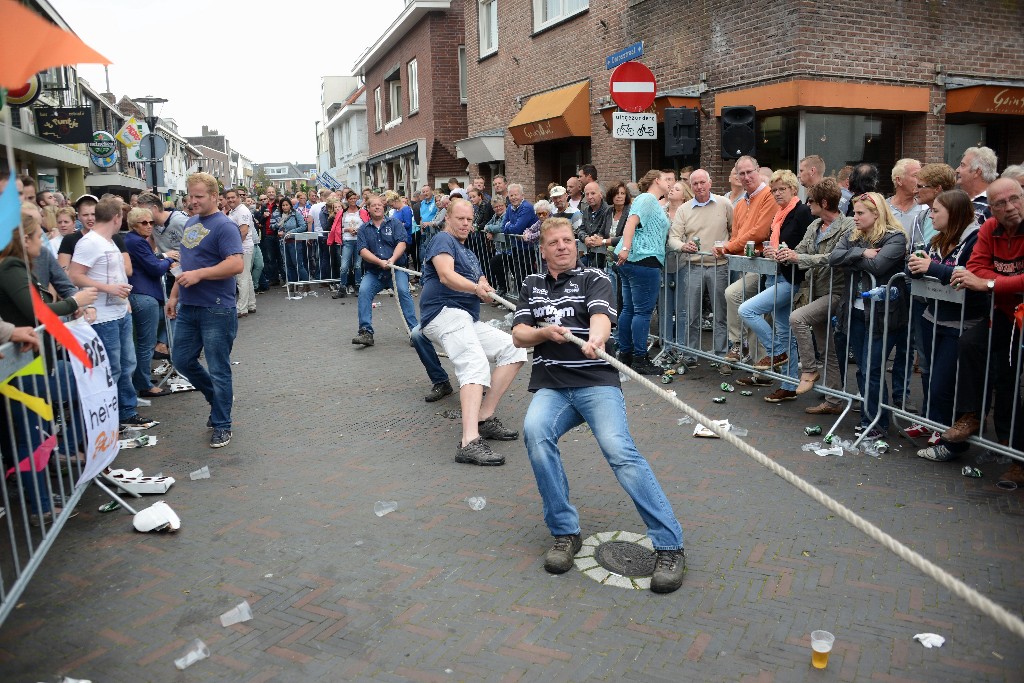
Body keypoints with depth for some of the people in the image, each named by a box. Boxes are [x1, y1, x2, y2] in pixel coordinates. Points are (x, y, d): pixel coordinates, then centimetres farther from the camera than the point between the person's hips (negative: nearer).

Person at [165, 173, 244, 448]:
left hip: (216, 310, -8)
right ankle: (219, 397, 36)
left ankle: (222, 425, 15)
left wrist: (199, 274, -26)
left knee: (218, 370, 1)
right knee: (181, 360, 15)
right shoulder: (190, 223, 14)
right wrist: (174, 295, 18)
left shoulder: (224, 226, -13)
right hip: (188, 308, 9)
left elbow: (236, 264, -24)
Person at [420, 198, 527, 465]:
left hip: (468, 321, 10)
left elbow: (483, 286, 15)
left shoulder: (470, 254, 29)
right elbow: (446, 275, -16)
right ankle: (470, 443, -47)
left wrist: (486, 289, -9)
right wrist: (476, 288, -30)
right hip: (445, 313, -9)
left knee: (513, 349, 2)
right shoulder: (442, 239, 2)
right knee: (475, 364, -30)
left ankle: (485, 417, -4)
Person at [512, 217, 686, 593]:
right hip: (550, 387, 3)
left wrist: (595, 340, -38)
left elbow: (601, 315, -15)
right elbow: (519, 335, 11)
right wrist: (544, 332, -11)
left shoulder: (594, 278, 6)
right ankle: (565, 533, -16)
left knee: (620, 451, -26)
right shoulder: (531, 284, 20)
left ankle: (670, 546, -18)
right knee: (535, 431, -30)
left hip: (596, 382, -2)